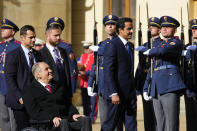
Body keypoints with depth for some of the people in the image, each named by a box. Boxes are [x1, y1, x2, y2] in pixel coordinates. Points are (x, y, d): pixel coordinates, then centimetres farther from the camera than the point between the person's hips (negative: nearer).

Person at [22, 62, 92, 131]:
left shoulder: (59, 87, 27)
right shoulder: (29, 91, 8)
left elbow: (68, 104, 22)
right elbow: (34, 113, -4)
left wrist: (74, 114, -1)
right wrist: (52, 118, -19)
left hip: (66, 118, 5)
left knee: (85, 120, -24)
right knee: (63, 123, -38)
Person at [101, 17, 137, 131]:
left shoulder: (130, 46, 15)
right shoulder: (112, 46, -11)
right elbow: (108, 72, -17)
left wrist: (133, 91, 18)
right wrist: (113, 93, -23)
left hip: (130, 94, 8)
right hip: (117, 94, -8)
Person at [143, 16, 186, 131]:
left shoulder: (177, 43, 2)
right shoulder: (159, 45, 25)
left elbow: (162, 51, -19)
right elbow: (152, 69, 27)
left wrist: (150, 52, 2)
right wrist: (146, 88, 20)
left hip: (170, 87, -7)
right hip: (156, 91, 7)